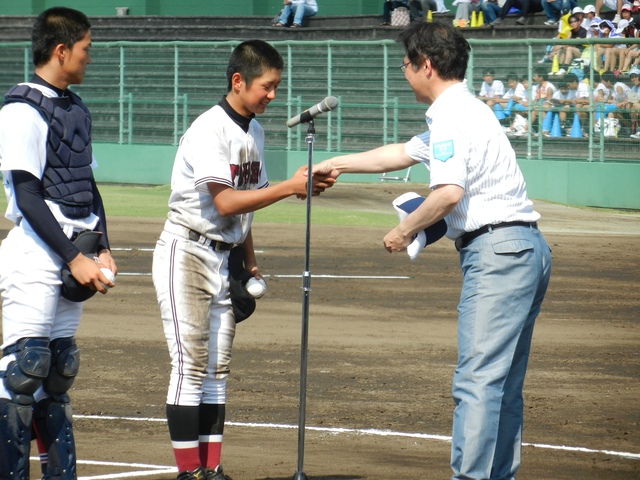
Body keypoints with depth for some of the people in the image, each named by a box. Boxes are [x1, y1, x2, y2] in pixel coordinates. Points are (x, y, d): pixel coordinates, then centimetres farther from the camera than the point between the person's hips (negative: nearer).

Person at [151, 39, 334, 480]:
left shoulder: (254, 130, 10)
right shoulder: (210, 129, -16)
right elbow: (225, 202, -24)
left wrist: (251, 262, 17)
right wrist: (289, 187, -24)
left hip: (225, 258, 8)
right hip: (186, 254, -8)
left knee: (218, 367, 7)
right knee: (191, 364, -9)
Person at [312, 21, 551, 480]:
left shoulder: (452, 116, -10)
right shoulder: (466, 111, 23)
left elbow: (449, 192, -23)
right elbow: (403, 153, 36)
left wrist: (405, 231, -8)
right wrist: (338, 163, 43)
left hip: (497, 250, -11)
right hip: (528, 250, 11)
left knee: (477, 380, -13)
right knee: (504, 381, 13)